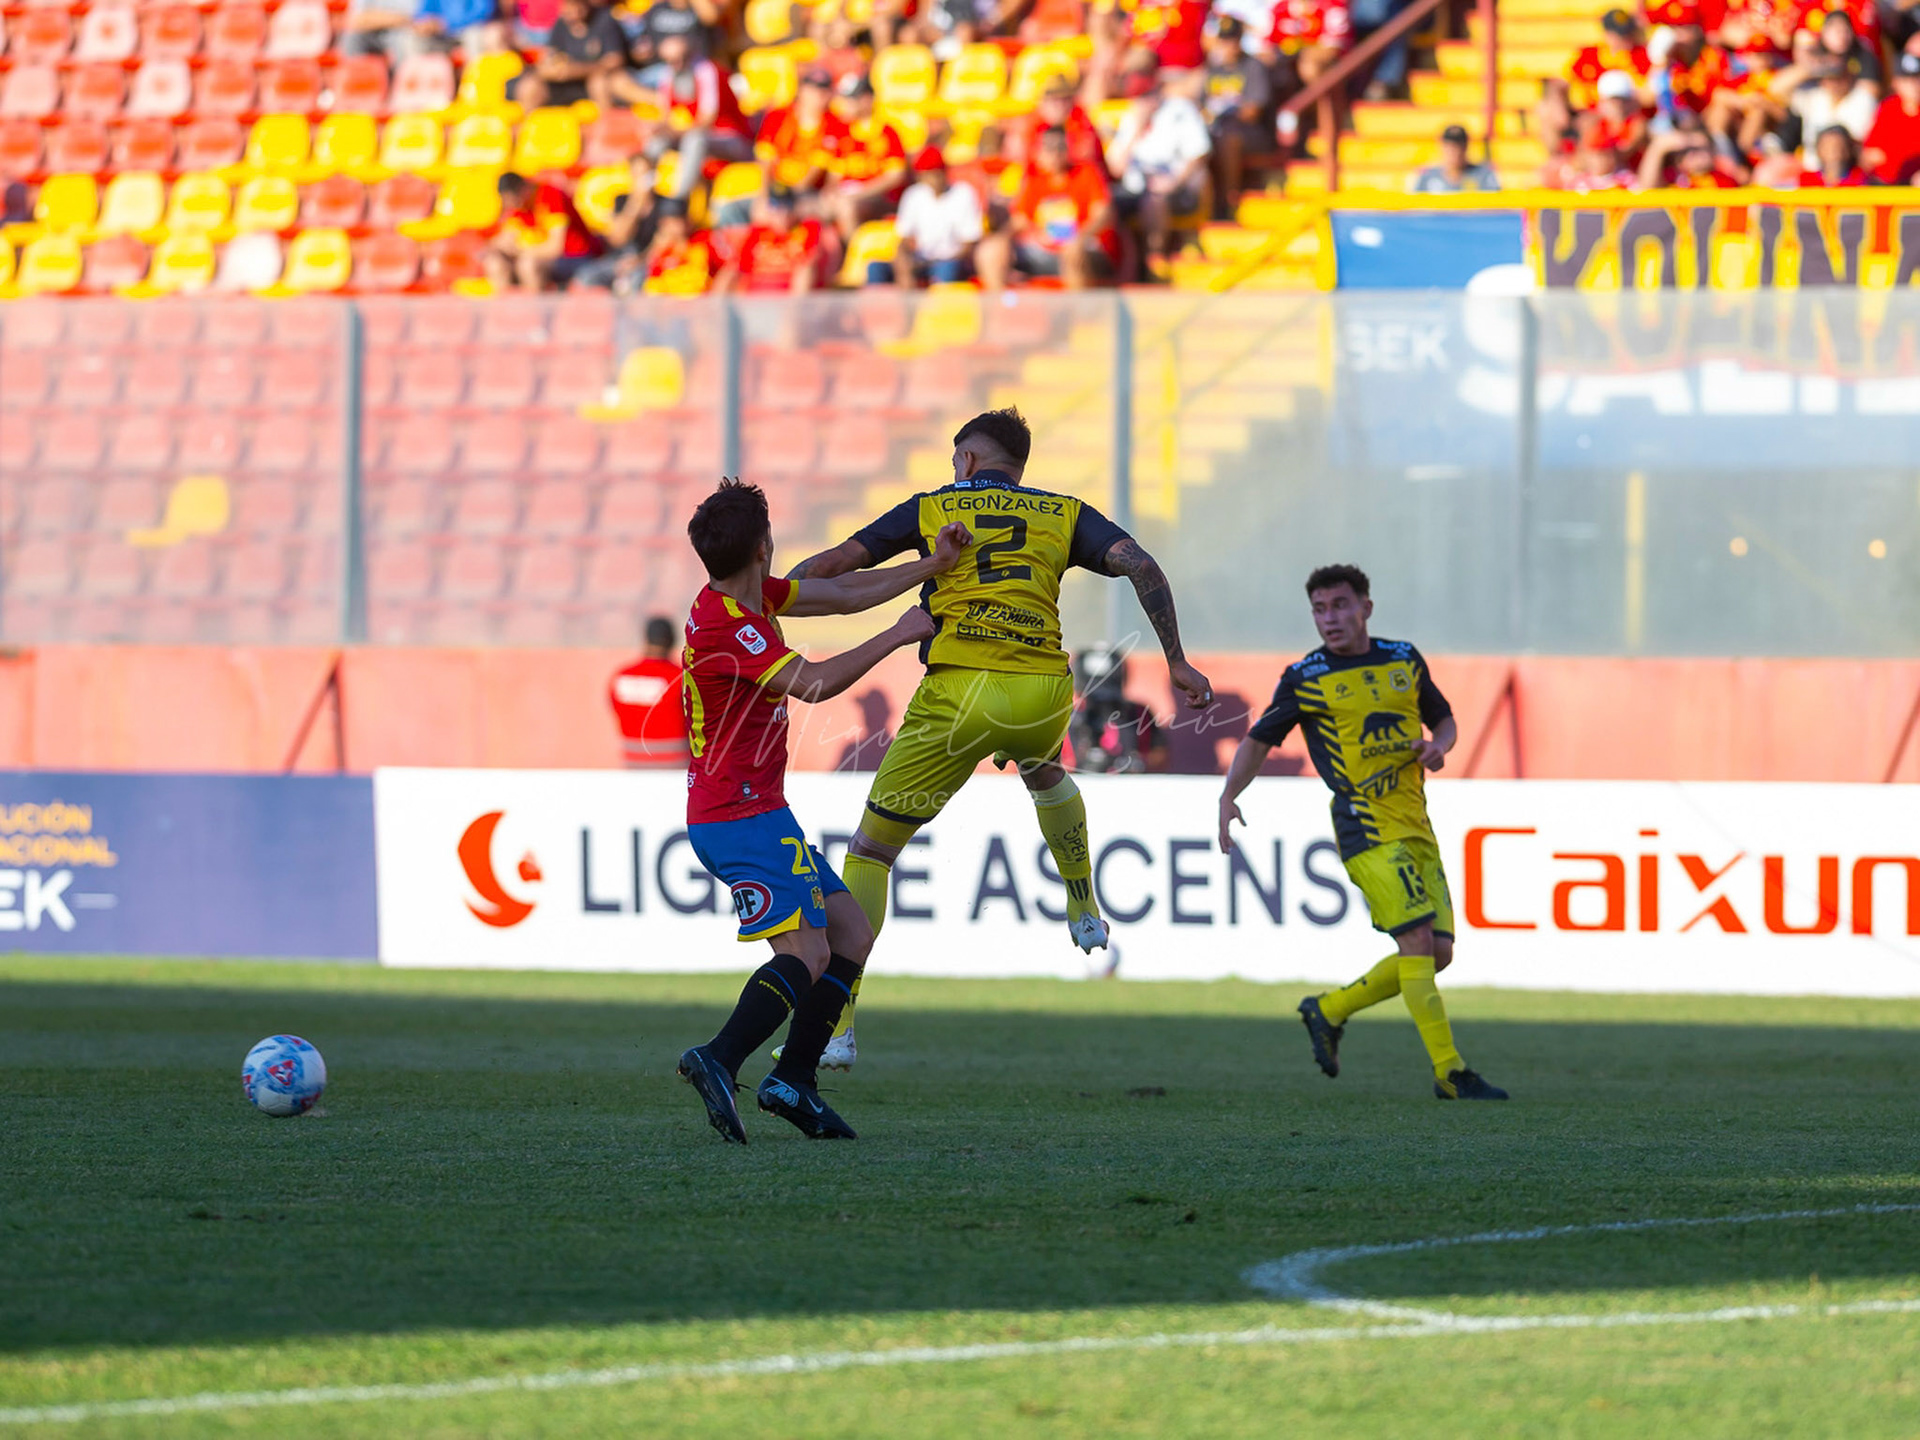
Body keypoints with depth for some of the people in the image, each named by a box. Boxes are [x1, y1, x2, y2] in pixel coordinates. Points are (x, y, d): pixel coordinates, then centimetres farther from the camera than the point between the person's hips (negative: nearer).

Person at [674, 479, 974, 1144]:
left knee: (851, 933, 11)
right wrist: (896, 636, -20)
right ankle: (719, 1060, -33)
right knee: (807, 953, -19)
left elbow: (841, 594, 19)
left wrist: (933, 566, 16)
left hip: (736, 816, 11)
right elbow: (813, 683, -29)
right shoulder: (729, 624, -20)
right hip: (746, 815, -11)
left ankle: (793, 1079, 5)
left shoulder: (749, 598, 10)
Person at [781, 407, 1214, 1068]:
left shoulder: (931, 508, 13)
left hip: (958, 692, -3)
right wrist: (1176, 661, 6)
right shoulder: (1064, 513, 17)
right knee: (1042, 770, 42)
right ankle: (1085, 912, 53)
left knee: (871, 849, 5)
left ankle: (836, 1023, -5)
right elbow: (1142, 567, 4)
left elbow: (835, 562, 9)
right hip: (1045, 691, 3)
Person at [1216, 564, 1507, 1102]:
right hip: (1366, 829, -6)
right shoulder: (1306, 678, 0)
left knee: (1438, 952, 3)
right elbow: (1258, 740, 7)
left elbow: (1444, 720, 22)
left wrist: (1437, 746, -1)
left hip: (1417, 828, 6)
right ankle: (1450, 1072, -16)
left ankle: (1329, 1011, 21)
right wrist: (1229, 796, -6)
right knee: (1417, 940, -17)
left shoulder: (1404, 660, 12)